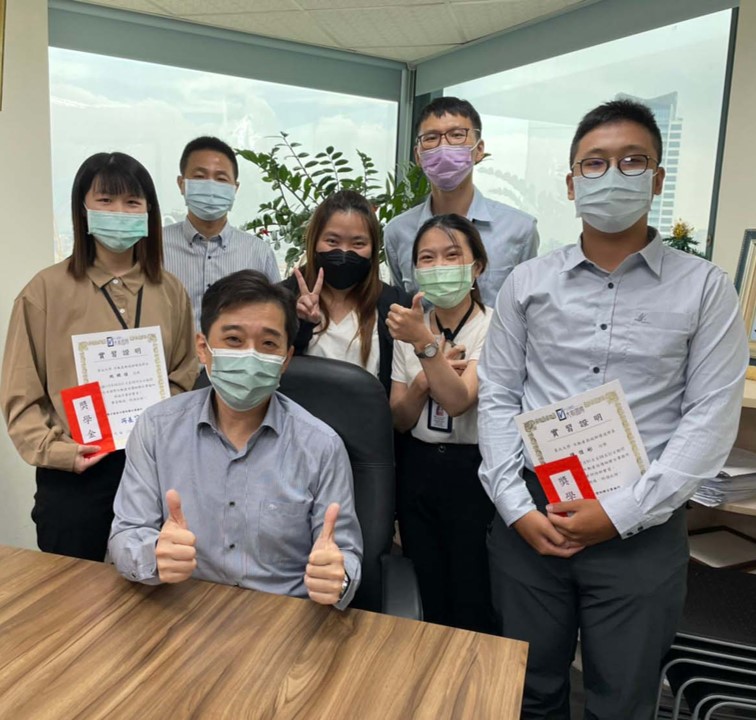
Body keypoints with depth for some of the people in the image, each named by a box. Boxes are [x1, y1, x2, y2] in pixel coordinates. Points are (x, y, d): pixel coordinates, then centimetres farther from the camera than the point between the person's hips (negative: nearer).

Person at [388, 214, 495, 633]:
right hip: (417, 469, 5)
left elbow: (458, 401, -24)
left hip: (472, 470, -4)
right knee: (430, 600, 19)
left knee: (472, 607, 7)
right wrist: (423, 380, -16)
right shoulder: (409, 325, 5)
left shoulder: (493, 327, -11)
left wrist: (426, 344, -36)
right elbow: (399, 420, 2)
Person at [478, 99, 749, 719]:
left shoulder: (705, 288, -1)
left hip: (643, 529, -1)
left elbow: (712, 417, -6)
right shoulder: (527, 283, 3)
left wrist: (623, 513, -13)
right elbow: (497, 398, 2)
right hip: (531, 518, 2)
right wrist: (516, 505, -7)